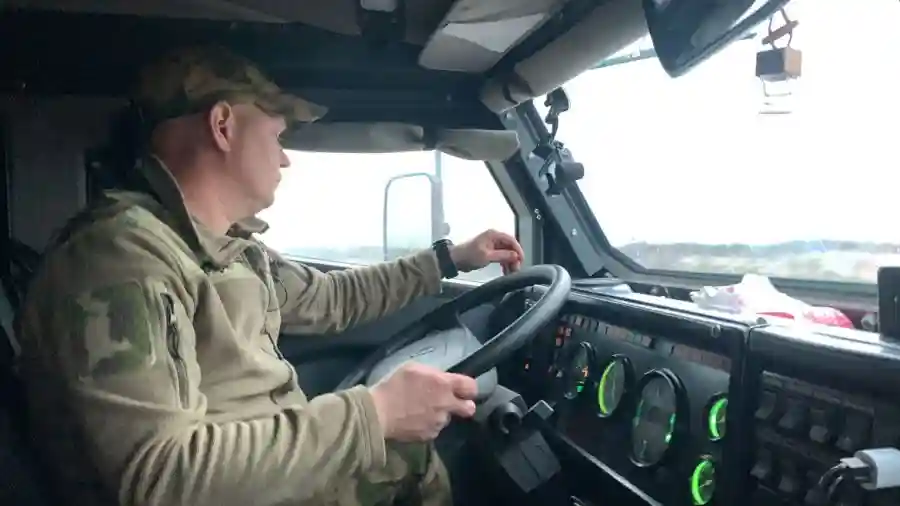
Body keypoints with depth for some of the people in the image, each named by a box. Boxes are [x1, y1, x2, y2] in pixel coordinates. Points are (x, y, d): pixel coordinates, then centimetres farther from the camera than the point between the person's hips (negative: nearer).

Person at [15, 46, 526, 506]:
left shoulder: (234, 246, 5)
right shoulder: (123, 254, -26)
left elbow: (330, 298, 21)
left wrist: (449, 258, 21)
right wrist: (373, 413, -32)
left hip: (288, 463, 8)